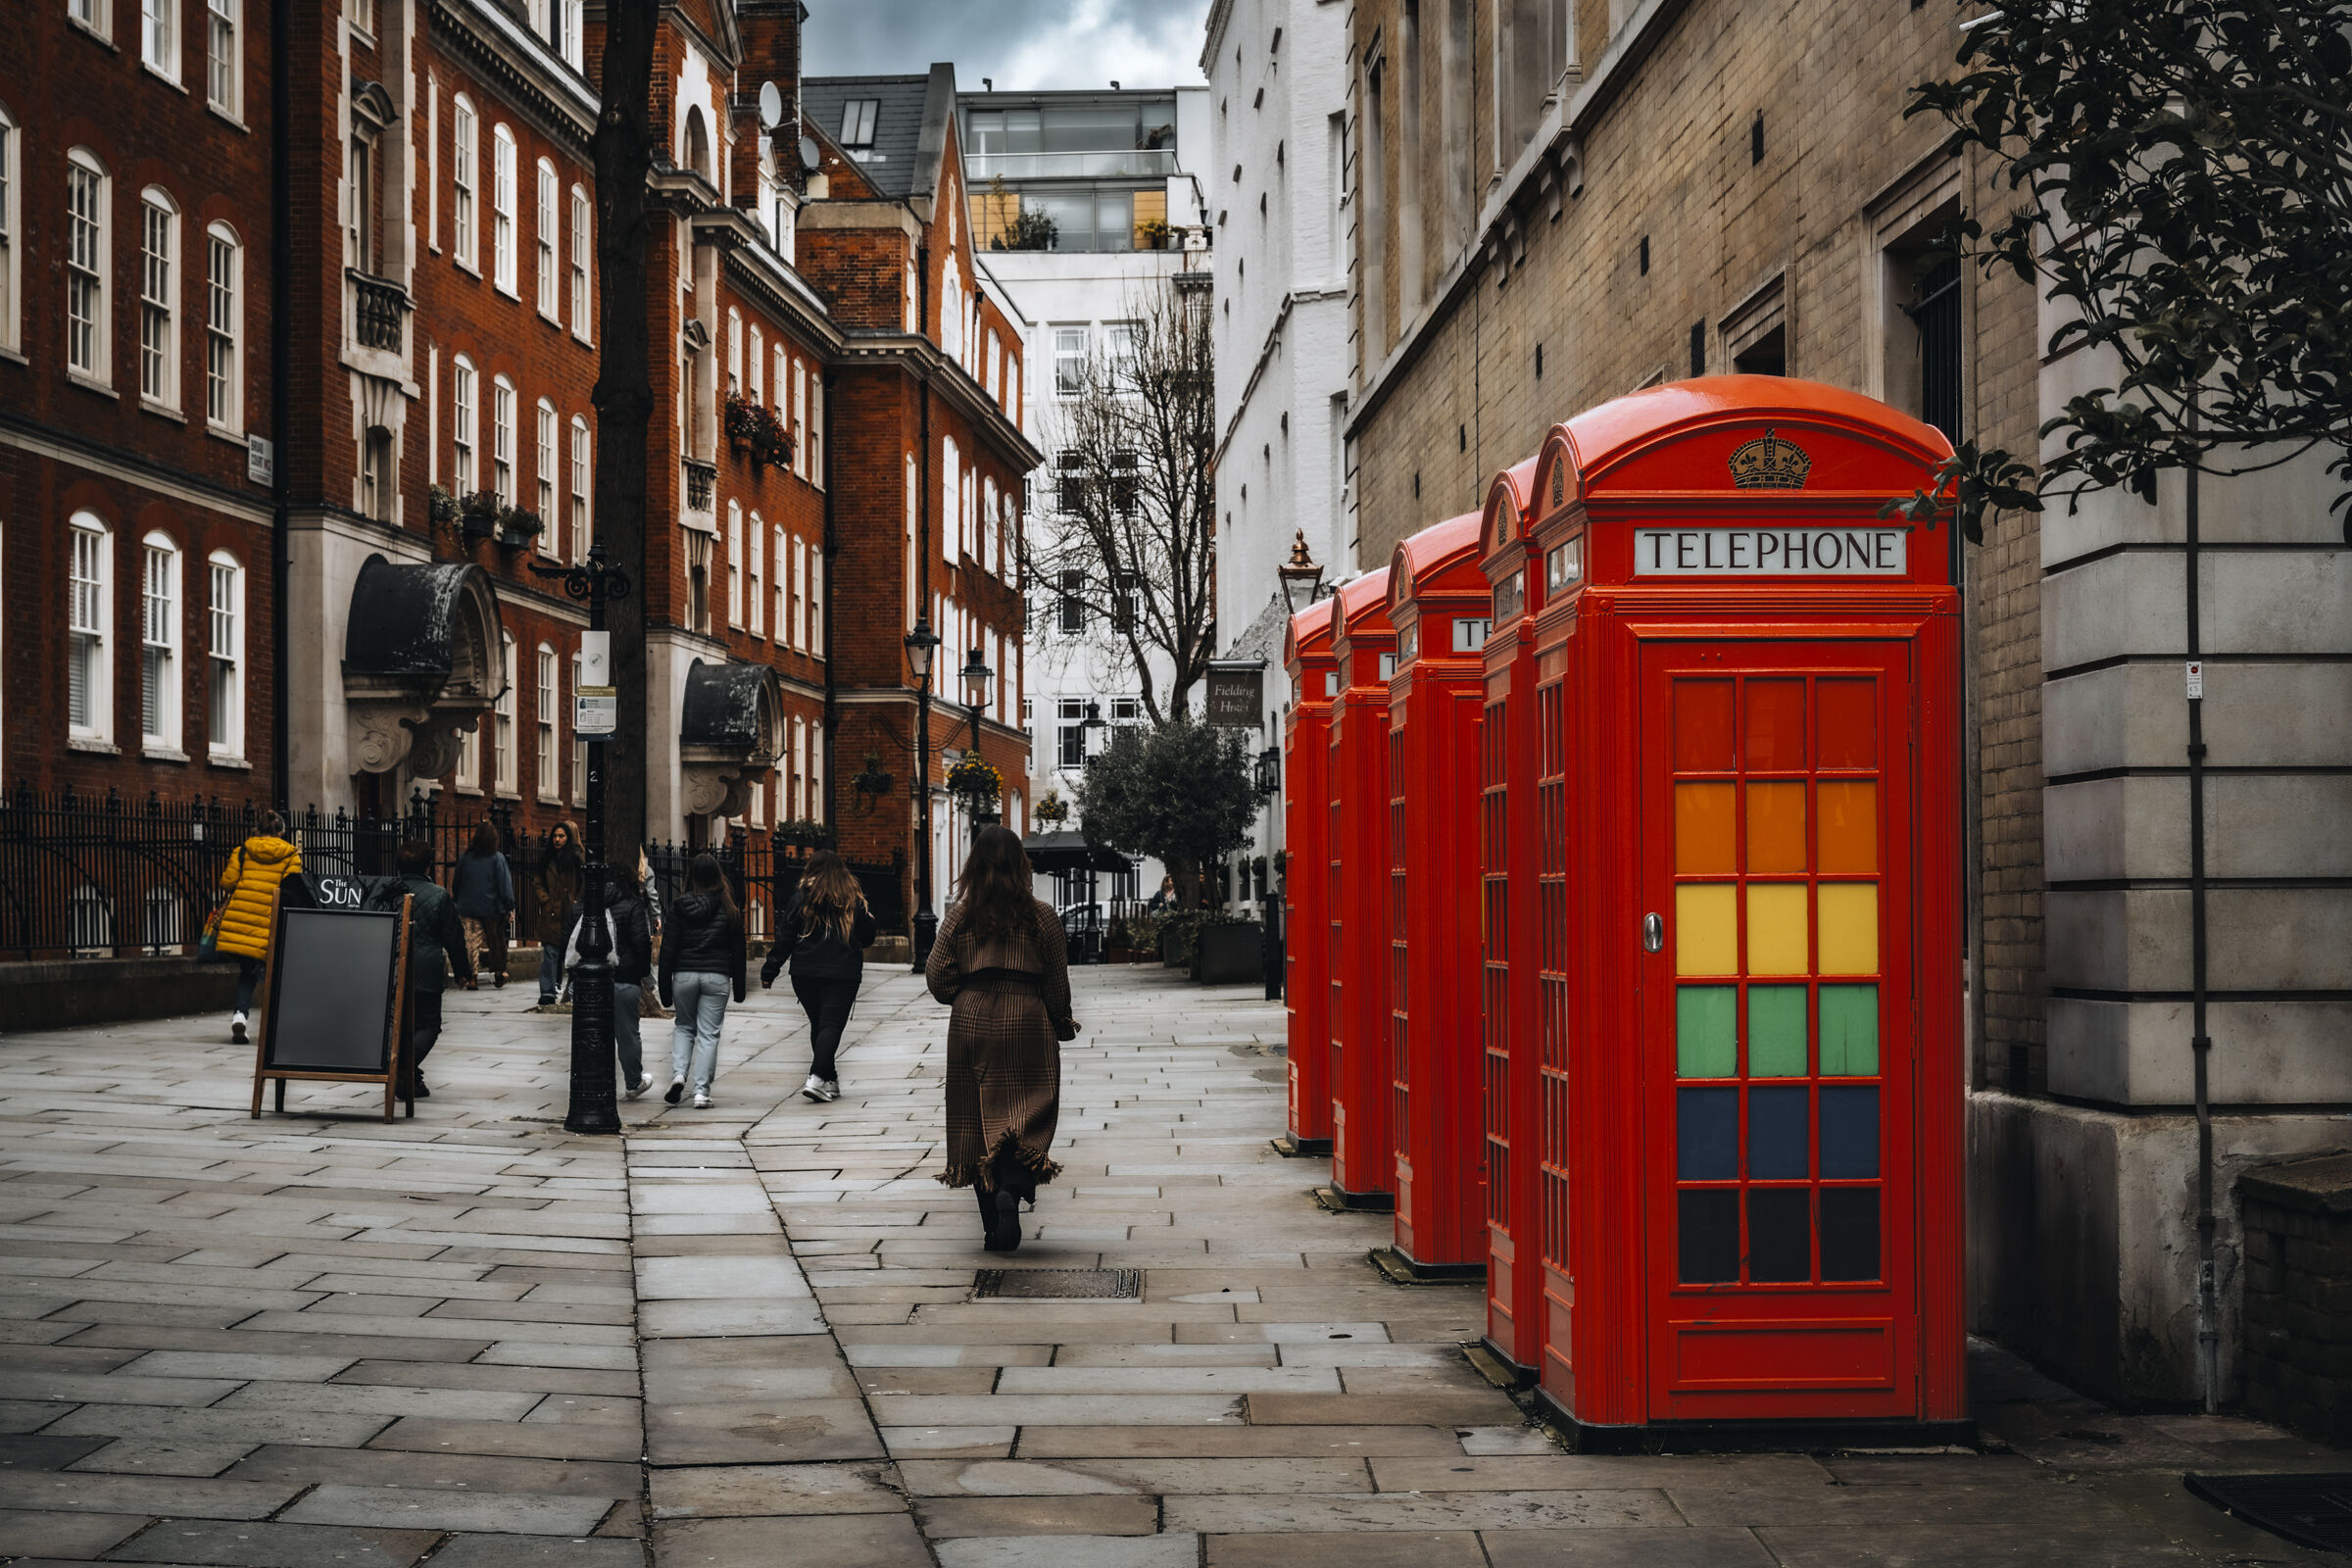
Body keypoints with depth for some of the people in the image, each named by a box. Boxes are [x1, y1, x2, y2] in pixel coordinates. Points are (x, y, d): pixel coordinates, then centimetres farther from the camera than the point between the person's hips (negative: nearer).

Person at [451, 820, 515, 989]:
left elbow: (456, 883, 11)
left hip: (469, 907, 2)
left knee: (472, 941, 4)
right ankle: (498, 973, 20)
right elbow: (504, 885, -8)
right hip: (492, 908, -2)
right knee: (496, 940, 12)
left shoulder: (465, 857, 1)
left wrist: (458, 901, 23)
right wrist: (509, 905, -1)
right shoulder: (497, 859, -9)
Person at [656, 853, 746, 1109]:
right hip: (717, 976, 0)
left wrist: (665, 988, 4)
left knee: (684, 1027, 20)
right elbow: (738, 949, 4)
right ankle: (701, 1092, -2)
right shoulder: (729, 909, -1)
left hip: (684, 975, 0)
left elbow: (669, 949, -2)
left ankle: (678, 1074, -1)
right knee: (708, 1034, 3)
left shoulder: (680, 907, -3)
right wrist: (739, 987, 12)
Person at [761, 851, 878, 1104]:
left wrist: (770, 971, 4)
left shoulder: (800, 897, -1)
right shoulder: (854, 899, 0)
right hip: (843, 974, -1)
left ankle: (829, 1081, 17)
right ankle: (817, 1078, -22)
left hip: (805, 972, 1)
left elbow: (785, 937, -2)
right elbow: (867, 938, 9)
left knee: (817, 1024, 14)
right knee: (832, 1024, -5)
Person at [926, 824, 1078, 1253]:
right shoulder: (1041, 917, -4)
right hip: (1026, 1023, -2)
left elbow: (937, 977, 0)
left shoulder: (959, 917, -1)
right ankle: (1010, 1191, -26)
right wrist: (1061, 1023, 15)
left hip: (971, 1023, 2)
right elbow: (1057, 982, 0)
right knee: (1027, 1116, 2)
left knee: (977, 1120, 10)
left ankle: (993, 1226, 13)